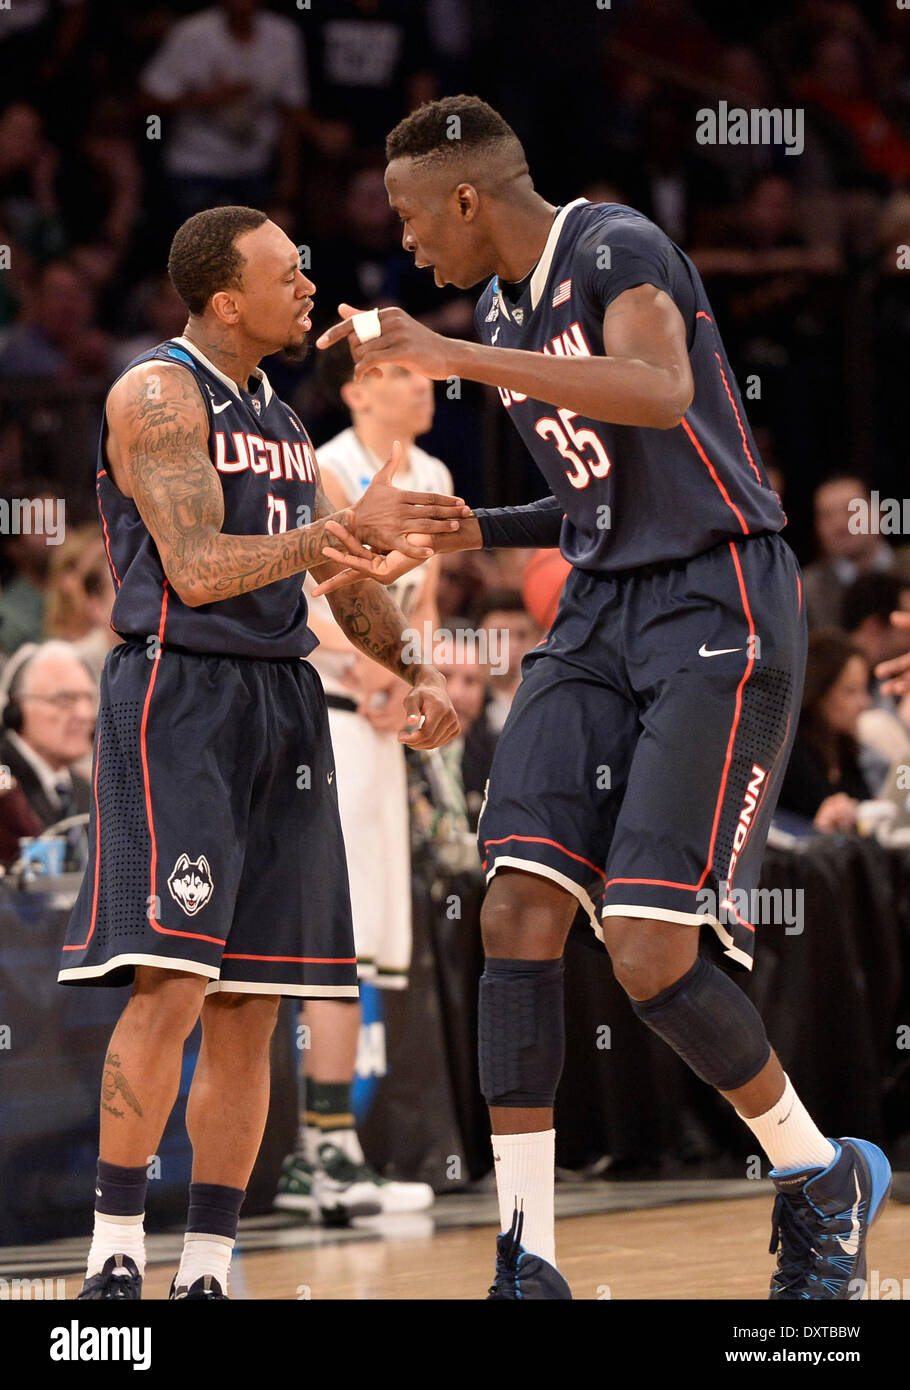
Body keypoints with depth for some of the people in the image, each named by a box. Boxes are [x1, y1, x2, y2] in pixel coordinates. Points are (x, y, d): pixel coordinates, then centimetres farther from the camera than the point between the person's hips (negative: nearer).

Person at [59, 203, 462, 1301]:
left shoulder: (276, 419, 18)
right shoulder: (155, 395, -7)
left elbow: (344, 574, 23)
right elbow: (197, 571, -18)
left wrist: (418, 674, 7)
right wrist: (347, 526, -21)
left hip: (280, 709, 8)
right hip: (177, 696, -8)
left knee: (249, 1008, 5)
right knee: (172, 985, -17)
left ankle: (208, 1272, 8)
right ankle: (113, 1260, -11)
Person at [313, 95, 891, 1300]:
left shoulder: (617, 251, -12)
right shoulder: (503, 306, 16)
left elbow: (661, 394, -34)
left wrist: (455, 359, -35)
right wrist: (462, 536, 15)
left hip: (718, 610, -8)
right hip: (600, 614, 8)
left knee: (651, 952, -15)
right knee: (518, 912, -8)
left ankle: (823, 1183, 10)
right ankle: (527, 1263, -5)